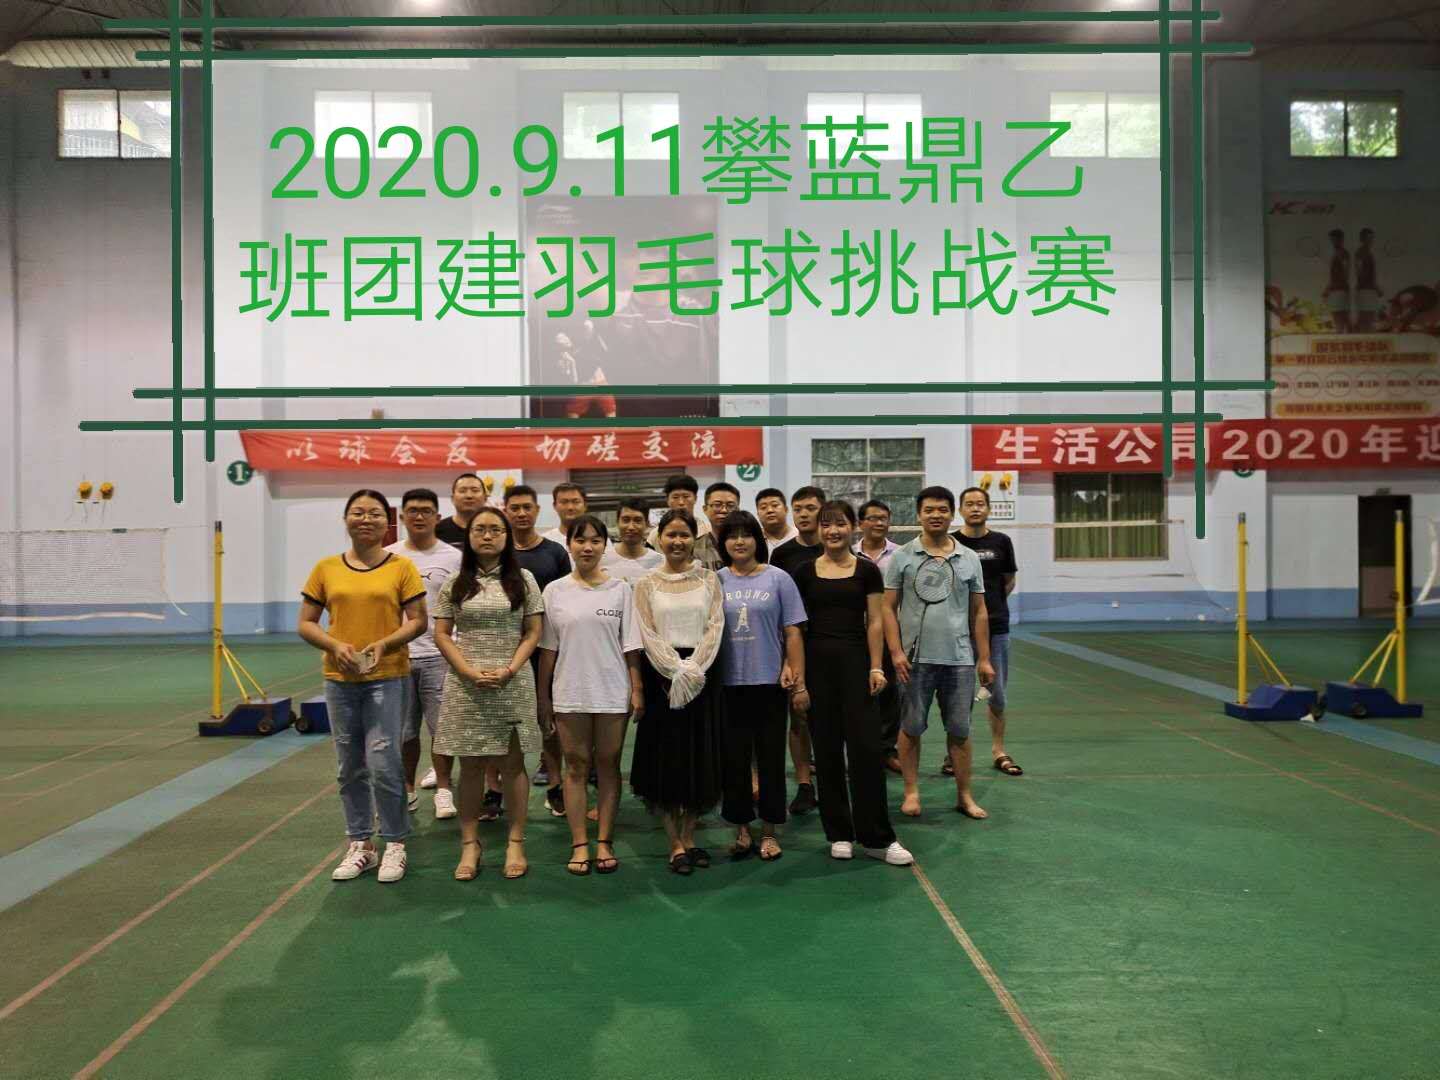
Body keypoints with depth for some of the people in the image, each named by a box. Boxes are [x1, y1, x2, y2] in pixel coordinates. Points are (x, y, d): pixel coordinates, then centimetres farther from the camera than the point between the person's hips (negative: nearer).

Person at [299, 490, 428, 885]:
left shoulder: (401, 567, -2)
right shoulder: (326, 568, 5)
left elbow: (418, 620, -2)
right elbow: (305, 623, 6)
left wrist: (383, 644, -18)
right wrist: (335, 646, -12)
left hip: (387, 678, -3)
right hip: (340, 680, 3)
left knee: (383, 764, -5)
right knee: (350, 767, 11)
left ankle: (395, 845, 12)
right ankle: (360, 844, 24)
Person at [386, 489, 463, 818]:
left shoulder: (453, 557, 1)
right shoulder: (388, 556, 6)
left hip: (439, 655, -2)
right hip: (397, 655, 2)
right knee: (404, 731, 10)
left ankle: (443, 791, 15)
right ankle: (408, 791, 23)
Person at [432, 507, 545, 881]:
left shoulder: (523, 580, 3)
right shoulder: (455, 583, 5)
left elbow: (533, 633, 2)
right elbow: (441, 634, 3)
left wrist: (509, 670, -12)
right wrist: (470, 672, -11)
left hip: (513, 685, -1)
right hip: (466, 685, 1)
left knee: (512, 764, 4)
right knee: (470, 766, 6)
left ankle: (515, 843, 13)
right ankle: (470, 844, 15)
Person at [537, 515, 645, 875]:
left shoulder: (620, 589, 2)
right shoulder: (555, 591, 2)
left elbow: (631, 646, 2)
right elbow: (547, 649, 4)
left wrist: (637, 690, -3)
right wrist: (543, 696, 3)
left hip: (612, 692, 0)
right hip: (570, 693, 0)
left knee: (608, 765, 7)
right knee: (576, 767, 6)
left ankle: (605, 842, 15)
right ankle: (580, 844, 13)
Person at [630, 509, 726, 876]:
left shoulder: (709, 580, 7)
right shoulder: (647, 584, 4)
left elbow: (714, 628, -1)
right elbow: (649, 634, -3)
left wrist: (693, 669, -13)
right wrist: (676, 672, -14)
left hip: (701, 676, 1)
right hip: (661, 676, -1)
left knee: (699, 759, 5)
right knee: (665, 758, 0)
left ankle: (689, 838, 18)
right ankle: (676, 844, 9)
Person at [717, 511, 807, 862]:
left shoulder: (777, 579, 0)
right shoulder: (716, 582, 4)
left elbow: (792, 633, 0)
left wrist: (799, 682, -4)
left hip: (770, 682, -1)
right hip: (729, 684, 1)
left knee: (771, 757, 6)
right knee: (734, 757, 7)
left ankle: (769, 831, 19)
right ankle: (742, 829, 21)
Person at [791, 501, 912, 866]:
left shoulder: (867, 571, 2)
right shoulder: (805, 573, 6)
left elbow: (875, 622, 1)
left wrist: (875, 667, -6)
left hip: (855, 661, -1)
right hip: (816, 662, 2)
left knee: (866, 747, -5)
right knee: (827, 750, 6)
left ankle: (877, 838, 3)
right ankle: (839, 834, 17)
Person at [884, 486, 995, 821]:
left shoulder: (969, 559, 7)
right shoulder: (902, 557, 0)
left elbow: (979, 612, 10)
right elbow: (889, 608, -1)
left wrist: (984, 659, 6)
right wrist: (896, 652, -9)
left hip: (959, 658, 2)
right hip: (916, 658, -2)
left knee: (959, 730, 8)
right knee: (912, 728, 6)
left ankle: (965, 796, 19)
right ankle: (911, 793, 19)